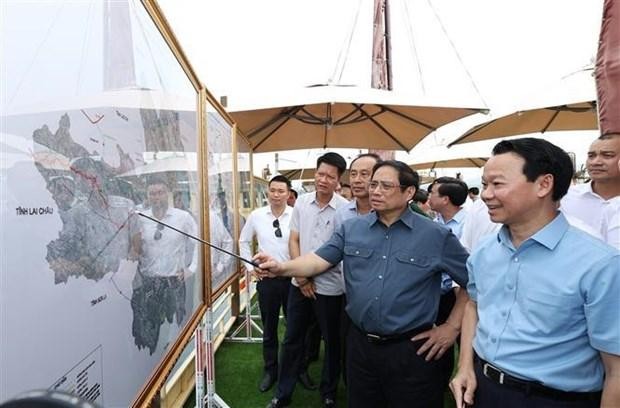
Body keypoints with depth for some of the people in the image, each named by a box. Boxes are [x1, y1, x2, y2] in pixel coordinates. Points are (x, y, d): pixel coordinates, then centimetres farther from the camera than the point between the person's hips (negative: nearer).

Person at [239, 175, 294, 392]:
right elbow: (243, 241, 12)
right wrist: (250, 266, 7)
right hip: (266, 279, 2)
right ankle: (270, 370, 34)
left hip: (292, 278, -2)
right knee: (269, 328, 16)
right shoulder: (256, 215, -3)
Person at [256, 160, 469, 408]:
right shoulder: (350, 229, 2)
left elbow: (474, 284, 0)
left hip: (410, 350, -2)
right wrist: (282, 267, -24)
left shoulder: (437, 236, -6)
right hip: (360, 344, 3)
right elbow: (319, 260, -7)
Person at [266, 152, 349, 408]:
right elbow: (294, 240, 4)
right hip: (299, 283, 4)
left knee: (332, 341, 14)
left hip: (329, 286, -3)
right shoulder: (302, 202, 0)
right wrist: (300, 275, -5)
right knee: (292, 339, 15)